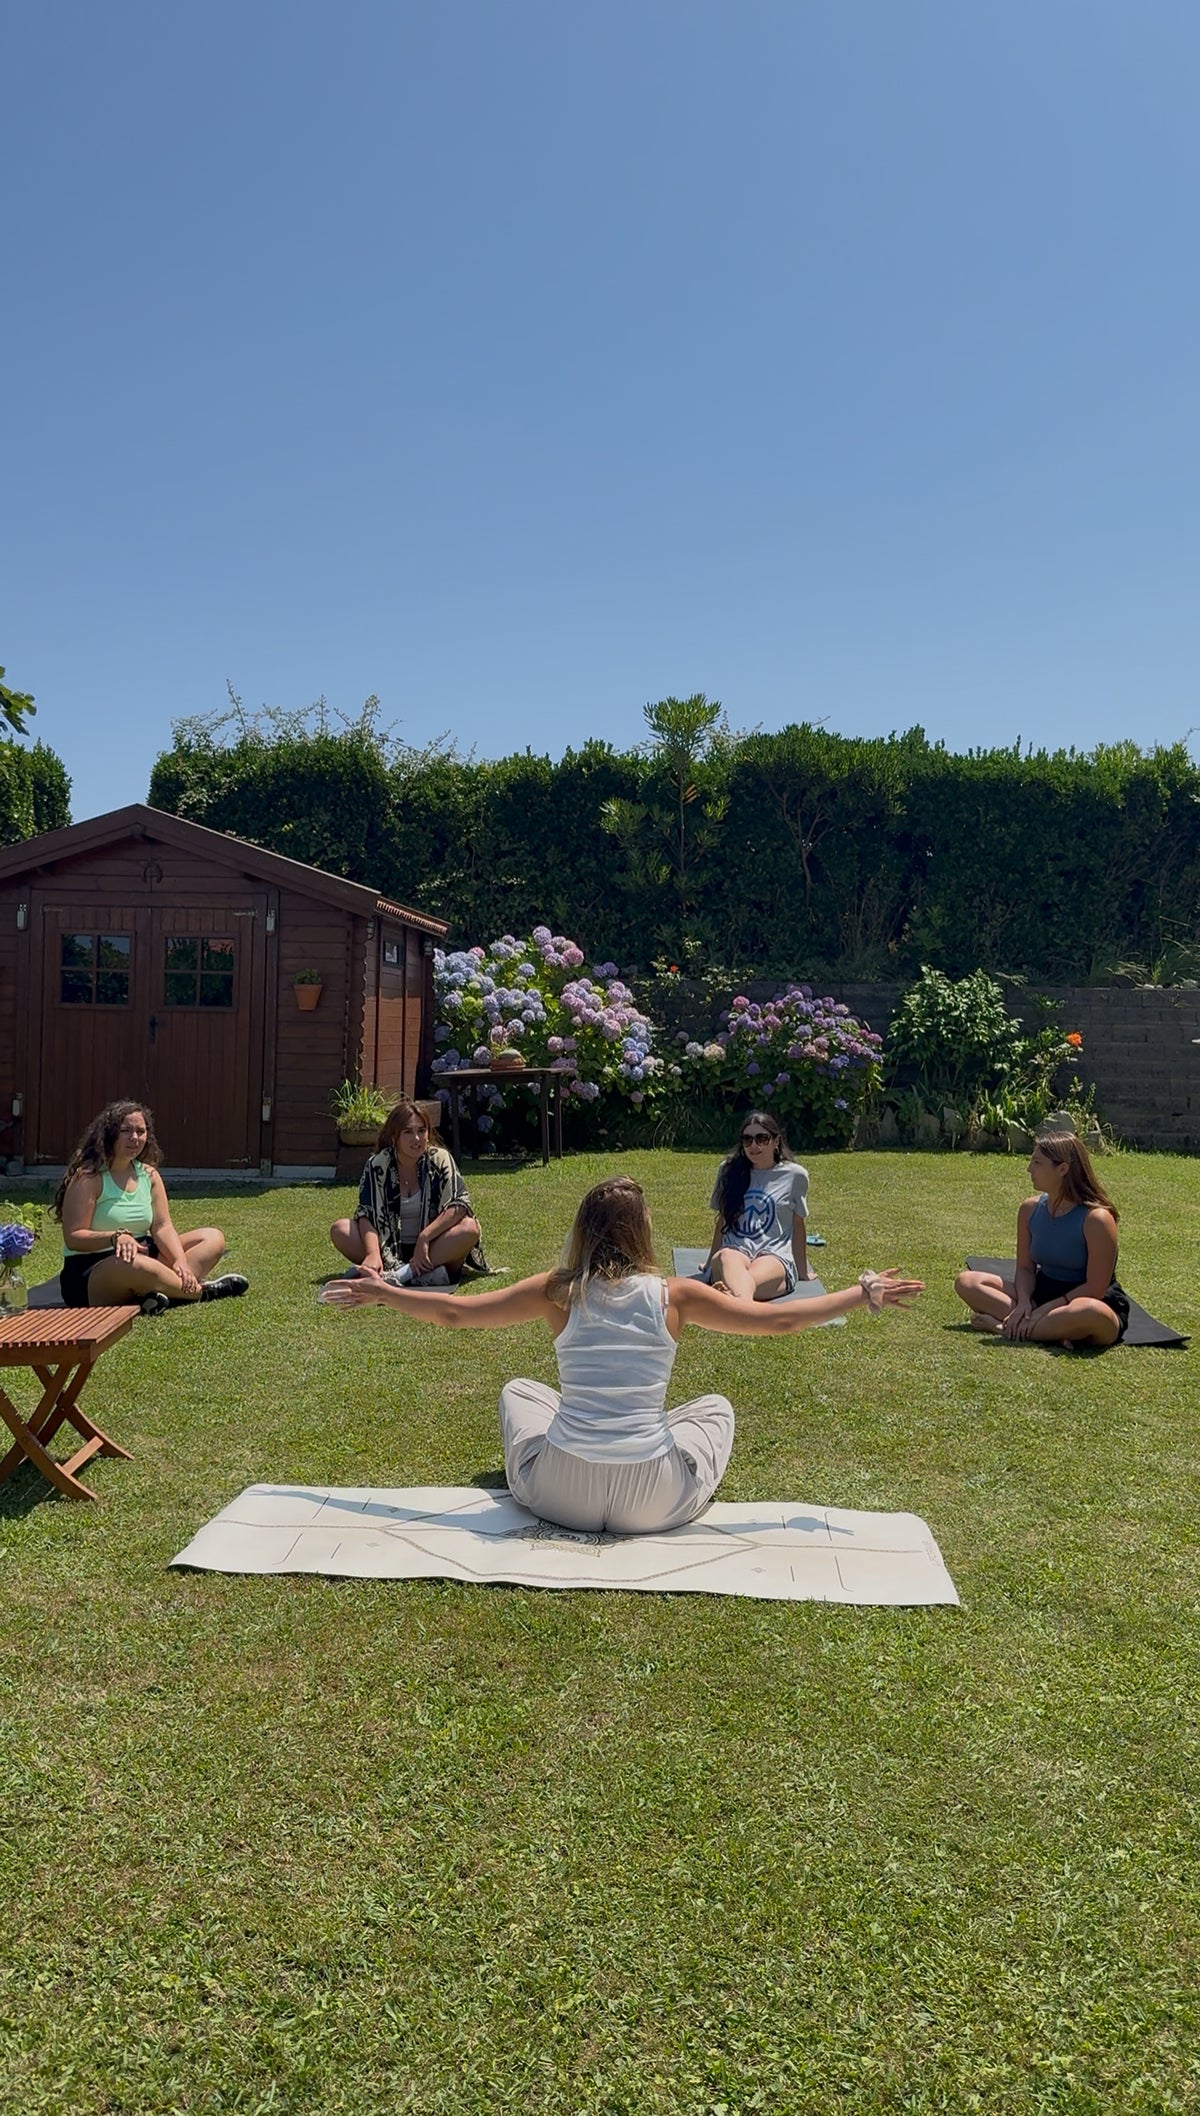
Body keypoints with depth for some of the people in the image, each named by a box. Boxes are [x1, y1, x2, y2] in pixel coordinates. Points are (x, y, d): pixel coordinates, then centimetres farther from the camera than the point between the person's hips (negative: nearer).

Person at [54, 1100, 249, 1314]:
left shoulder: (149, 1174, 8)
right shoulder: (88, 1178, -12)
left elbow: (163, 1226, 1)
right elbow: (73, 1238, -17)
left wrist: (180, 1262, -17)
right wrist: (116, 1237, -34)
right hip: (88, 1274, -8)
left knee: (213, 1238, -3)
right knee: (134, 1265, -43)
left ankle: (162, 1291, -31)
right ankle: (202, 1291, -19)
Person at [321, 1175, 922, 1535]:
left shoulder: (556, 1292, -2)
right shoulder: (675, 1295, -4)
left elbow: (453, 1313, 6)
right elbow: (779, 1320, 1)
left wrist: (380, 1292, 21)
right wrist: (865, 1295, 12)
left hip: (559, 1497, 1)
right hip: (656, 1506, -1)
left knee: (517, 1390, 31)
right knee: (716, 1406, 29)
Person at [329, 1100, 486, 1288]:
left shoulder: (440, 1160, -8)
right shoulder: (377, 1165, -7)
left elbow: (460, 1205, -17)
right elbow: (366, 1214, -16)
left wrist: (424, 1237, -29)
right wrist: (373, 1254, -34)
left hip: (433, 1248, -1)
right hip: (390, 1249, 2)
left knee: (469, 1228, -28)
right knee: (340, 1230, -22)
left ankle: (402, 1274, -35)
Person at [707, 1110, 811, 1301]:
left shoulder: (794, 1175, 10)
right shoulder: (729, 1170, 16)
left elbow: (798, 1225, 16)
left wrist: (802, 1271, 20)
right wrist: (712, 1263, 29)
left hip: (775, 1257, 0)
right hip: (734, 1252, 1)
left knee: (748, 1281, -40)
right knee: (726, 1257, -41)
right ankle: (744, 1304, -72)